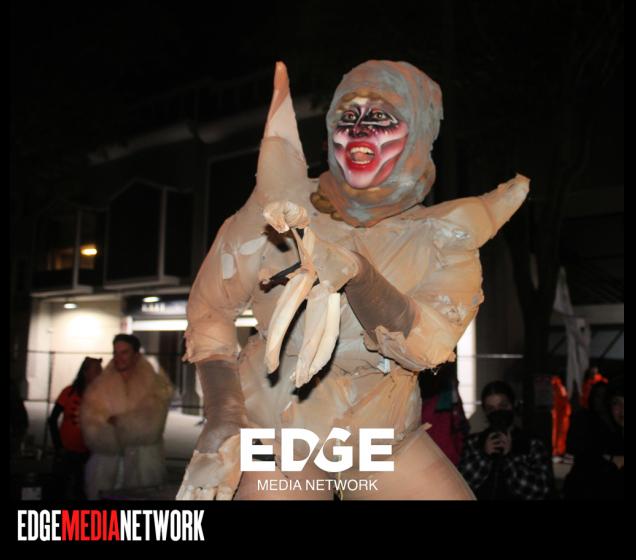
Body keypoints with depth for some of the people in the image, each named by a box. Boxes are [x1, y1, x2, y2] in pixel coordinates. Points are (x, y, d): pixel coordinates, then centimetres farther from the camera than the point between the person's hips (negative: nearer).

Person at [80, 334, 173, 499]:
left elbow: (150, 423, -10)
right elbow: (92, 427, -7)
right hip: (105, 464, 1)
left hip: (143, 465, -1)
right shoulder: (98, 387, 6)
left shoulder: (156, 385, 3)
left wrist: (119, 422, -7)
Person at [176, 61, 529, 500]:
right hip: (277, 432, -1)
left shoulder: (445, 238, -7)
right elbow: (210, 310, -6)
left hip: (386, 436, 2)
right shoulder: (283, 209, -12)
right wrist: (222, 424, -14)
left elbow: (425, 343, -22)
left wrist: (352, 270, -38)